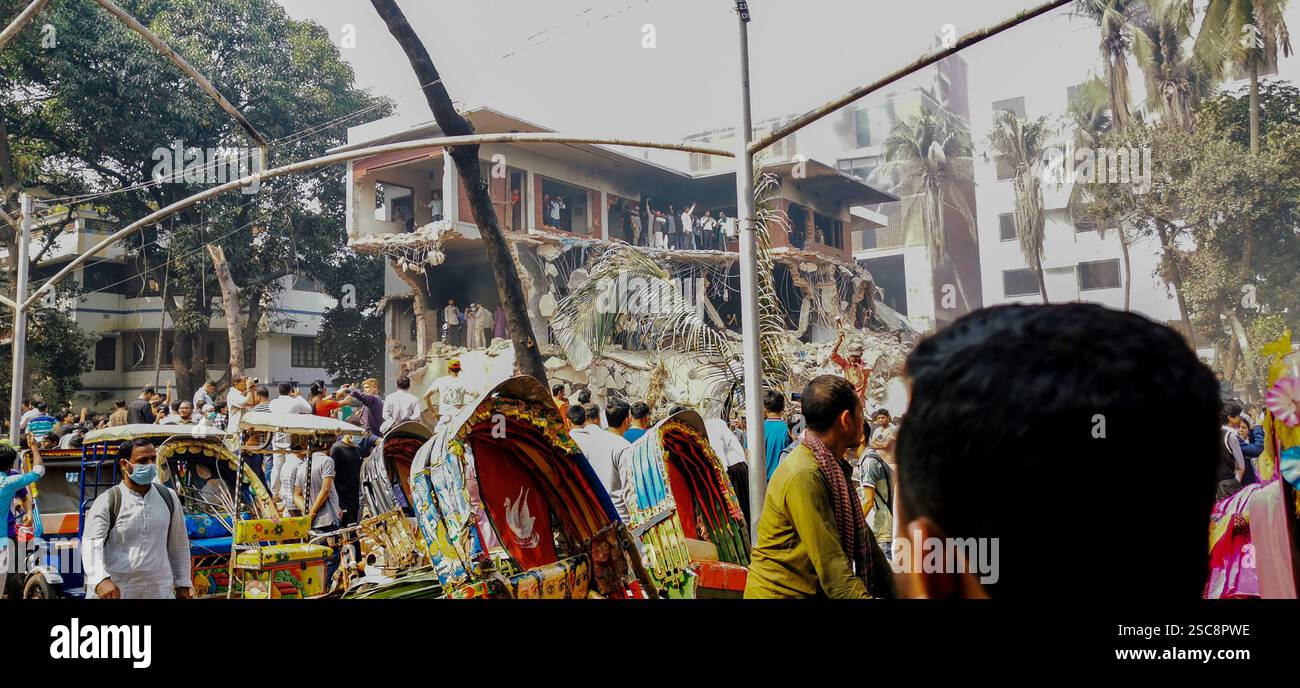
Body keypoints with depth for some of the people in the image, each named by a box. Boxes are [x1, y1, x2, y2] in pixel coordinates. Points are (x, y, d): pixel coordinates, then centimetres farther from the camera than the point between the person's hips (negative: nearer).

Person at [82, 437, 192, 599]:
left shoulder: (168, 497, 6)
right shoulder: (107, 502, -6)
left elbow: (179, 544, 13)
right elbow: (92, 543, -18)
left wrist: (183, 585, 13)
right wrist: (100, 579, -35)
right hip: (115, 592, -3)